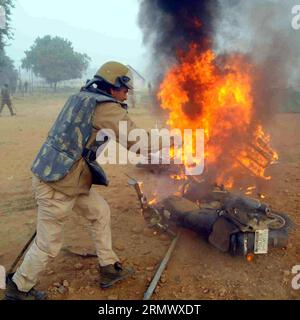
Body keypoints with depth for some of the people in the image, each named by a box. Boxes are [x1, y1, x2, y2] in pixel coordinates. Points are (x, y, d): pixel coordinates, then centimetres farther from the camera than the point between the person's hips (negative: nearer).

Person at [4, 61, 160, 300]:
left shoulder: (81, 96, 9)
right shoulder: (107, 107, -15)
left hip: (61, 176, 9)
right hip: (58, 184, -9)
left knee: (100, 212, 19)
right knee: (48, 245, 7)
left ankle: (109, 269, 31)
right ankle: (18, 289, 29)